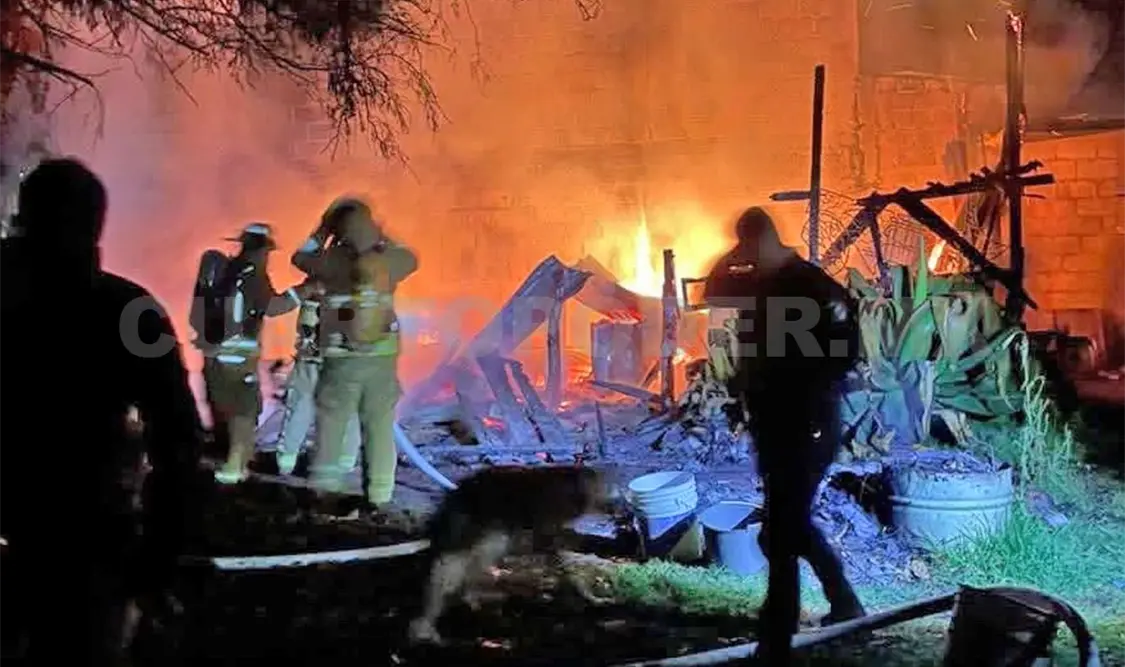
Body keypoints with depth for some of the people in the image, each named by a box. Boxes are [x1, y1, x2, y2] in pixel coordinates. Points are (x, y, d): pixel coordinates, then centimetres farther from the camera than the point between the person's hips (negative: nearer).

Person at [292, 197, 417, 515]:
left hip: (343, 359, -1)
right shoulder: (388, 260, -1)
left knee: (331, 425, 9)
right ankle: (380, 495, 6)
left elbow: (300, 257, 15)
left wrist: (322, 230, 21)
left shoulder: (333, 261, -5)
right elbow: (411, 258, 22)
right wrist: (382, 237, 22)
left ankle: (323, 486, 8)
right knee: (380, 428, 5)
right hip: (382, 357, 1)